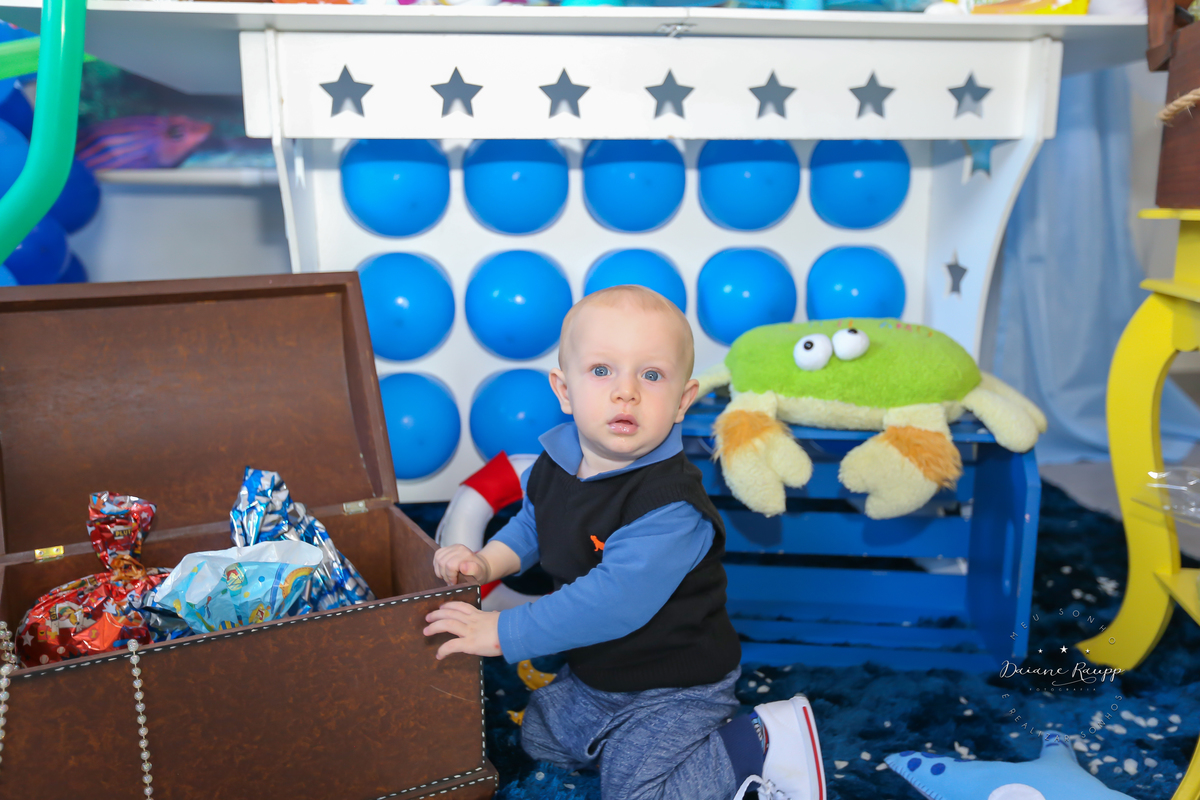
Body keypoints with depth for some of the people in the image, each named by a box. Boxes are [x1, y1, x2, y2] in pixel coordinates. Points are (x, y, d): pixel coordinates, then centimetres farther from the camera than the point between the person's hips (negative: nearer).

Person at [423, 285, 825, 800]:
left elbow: (613, 603, -40)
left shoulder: (670, 506, -35)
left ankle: (762, 743, 3)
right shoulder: (556, 464, -9)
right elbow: (532, 526, 12)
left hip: (675, 690, -8)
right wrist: (486, 560, -8)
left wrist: (502, 632, -33)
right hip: (590, 679, 8)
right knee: (539, 736, 23)